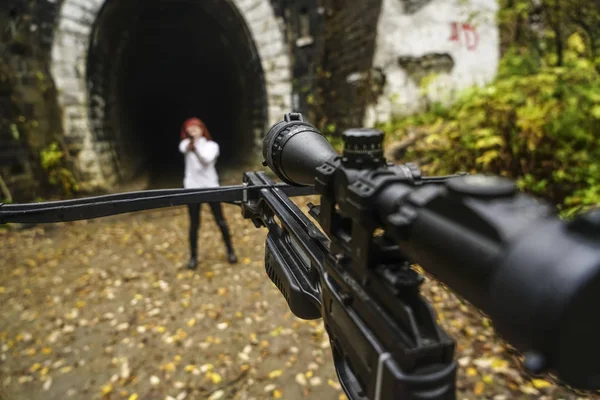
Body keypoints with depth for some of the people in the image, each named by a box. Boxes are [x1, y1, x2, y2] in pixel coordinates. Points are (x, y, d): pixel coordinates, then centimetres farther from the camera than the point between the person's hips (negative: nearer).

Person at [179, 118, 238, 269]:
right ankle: (193, 256, 20)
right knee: (194, 224, 6)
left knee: (221, 221, 7)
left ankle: (230, 251, 22)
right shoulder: (186, 144, 2)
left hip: (211, 187, 0)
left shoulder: (212, 145, 0)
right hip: (192, 188, 1)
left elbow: (207, 160, -22)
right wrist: (192, 140, -48)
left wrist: (195, 149, -42)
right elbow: (185, 149, -25)